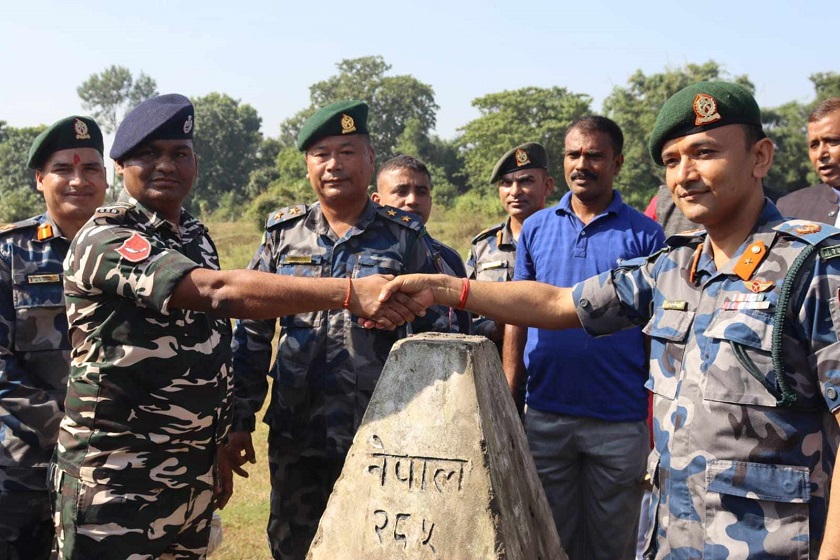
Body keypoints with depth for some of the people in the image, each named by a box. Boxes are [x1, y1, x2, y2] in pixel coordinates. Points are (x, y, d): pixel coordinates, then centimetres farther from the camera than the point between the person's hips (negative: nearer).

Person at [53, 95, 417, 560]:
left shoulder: (196, 237, 10)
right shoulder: (104, 238, -16)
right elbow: (219, 292, -32)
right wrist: (349, 292, -38)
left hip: (194, 477, 7)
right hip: (114, 481, -7)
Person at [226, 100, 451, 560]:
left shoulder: (405, 237, -2)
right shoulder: (283, 233, 4)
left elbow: (434, 335, 2)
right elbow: (252, 335, 7)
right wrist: (240, 421, 5)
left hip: (379, 436, -2)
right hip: (295, 436, 3)